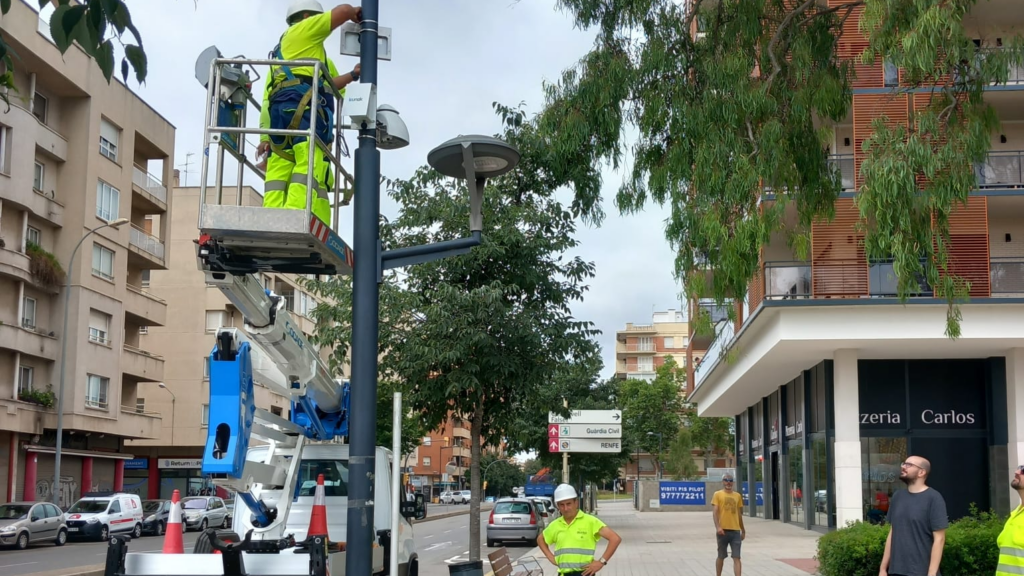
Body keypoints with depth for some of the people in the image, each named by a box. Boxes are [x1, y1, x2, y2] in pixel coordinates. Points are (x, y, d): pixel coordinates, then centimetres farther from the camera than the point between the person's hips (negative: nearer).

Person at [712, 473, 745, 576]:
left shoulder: (737, 496, 12)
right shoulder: (718, 494, 0)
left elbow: (739, 514, 18)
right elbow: (715, 512, -8)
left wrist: (743, 530, 19)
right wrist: (717, 527, -21)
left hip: (735, 530, 2)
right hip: (723, 530, -2)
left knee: (737, 558, -5)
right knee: (721, 557, 10)